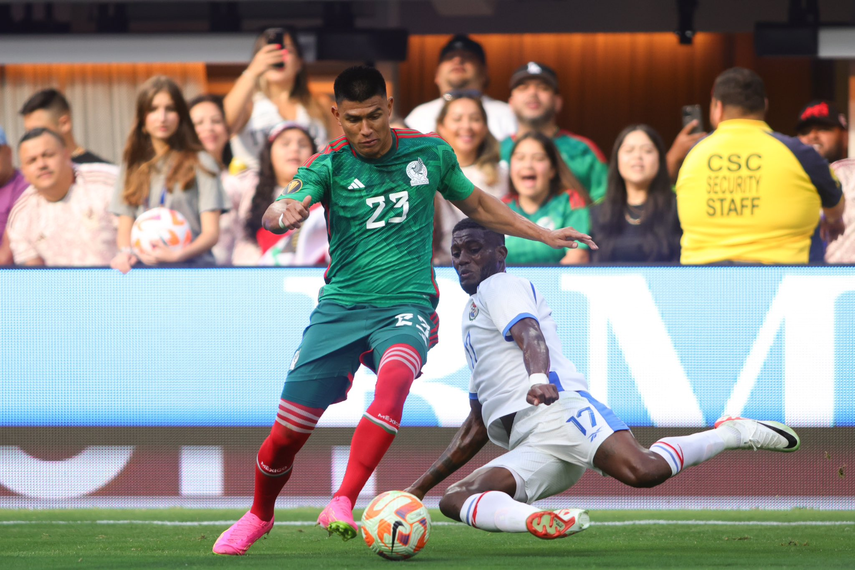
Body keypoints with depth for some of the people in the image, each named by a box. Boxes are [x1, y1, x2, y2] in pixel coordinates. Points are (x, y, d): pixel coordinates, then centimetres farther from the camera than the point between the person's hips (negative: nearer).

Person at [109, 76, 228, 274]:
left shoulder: (200, 163, 9)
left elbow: (211, 233, 2)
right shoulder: (132, 167, 20)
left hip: (191, 266, -3)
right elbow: (125, 228, 16)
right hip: (143, 269, 3)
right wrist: (125, 252, -7)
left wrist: (177, 256, -16)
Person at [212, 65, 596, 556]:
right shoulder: (329, 165, -4)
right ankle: (259, 516, 29)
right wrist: (285, 214, -44)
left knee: (395, 375, -36)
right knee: (286, 435, -2)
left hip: (406, 305, 0)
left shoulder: (429, 153, 3)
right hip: (341, 307, 0)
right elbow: (274, 216, -20)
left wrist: (545, 235, 22)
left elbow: (477, 204, 22)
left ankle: (344, 504, -39)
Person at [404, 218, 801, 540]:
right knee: (454, 500, -17)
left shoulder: (501, 286, 11)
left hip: (554, 409, -9)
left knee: (641, 470, -34)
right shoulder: (472, 315, 37)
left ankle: (732, 433, -8)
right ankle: (537, 521, -47)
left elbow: (530, 336, -14)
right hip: (528, 450, 9)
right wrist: (421, 485, 36)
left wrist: (538, 379, -37)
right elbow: (475, 429, 40)